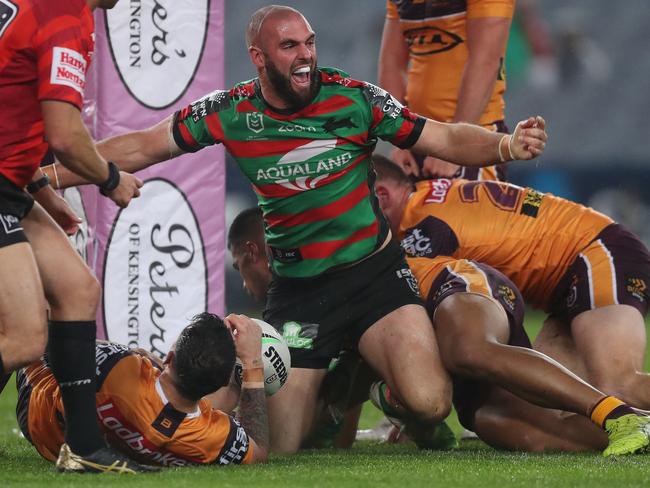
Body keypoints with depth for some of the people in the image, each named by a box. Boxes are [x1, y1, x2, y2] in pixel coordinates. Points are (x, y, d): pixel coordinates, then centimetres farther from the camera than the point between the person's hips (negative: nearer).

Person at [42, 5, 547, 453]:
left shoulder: (354, 99, -9)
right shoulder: (230, 113, -5)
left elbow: (448, 140, -6)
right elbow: (139, 149, 3)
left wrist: (508, 145, -25)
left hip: (374, 269, -2)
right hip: (296, 286, 2)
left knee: (427, 402, -24)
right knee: (280, 446, -1)